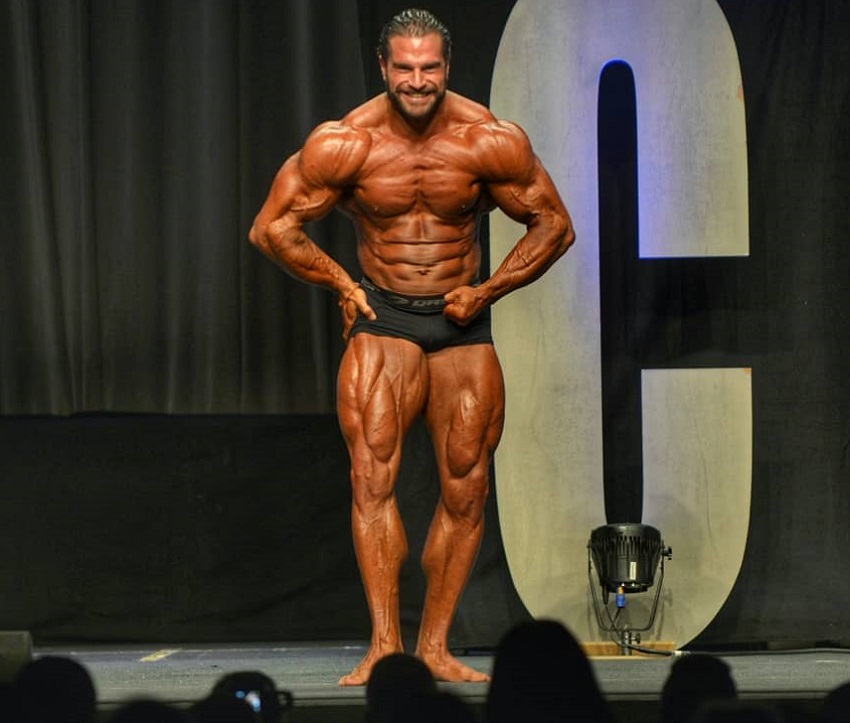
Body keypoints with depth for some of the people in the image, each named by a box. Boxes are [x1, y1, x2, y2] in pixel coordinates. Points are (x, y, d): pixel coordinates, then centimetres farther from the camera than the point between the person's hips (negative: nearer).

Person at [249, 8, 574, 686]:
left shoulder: (491, 142, -10)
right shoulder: (345, 144, -12)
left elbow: (554, 226, 2)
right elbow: (273, 228, -1)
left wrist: (488, 291, -4)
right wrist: (341, 285, -3)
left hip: (462, 324, 2)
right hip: (382, 320, -2)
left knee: (466, 489, 0)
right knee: (374, 472, -17)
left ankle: (435, 645, 10)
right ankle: (384, 645, -20)